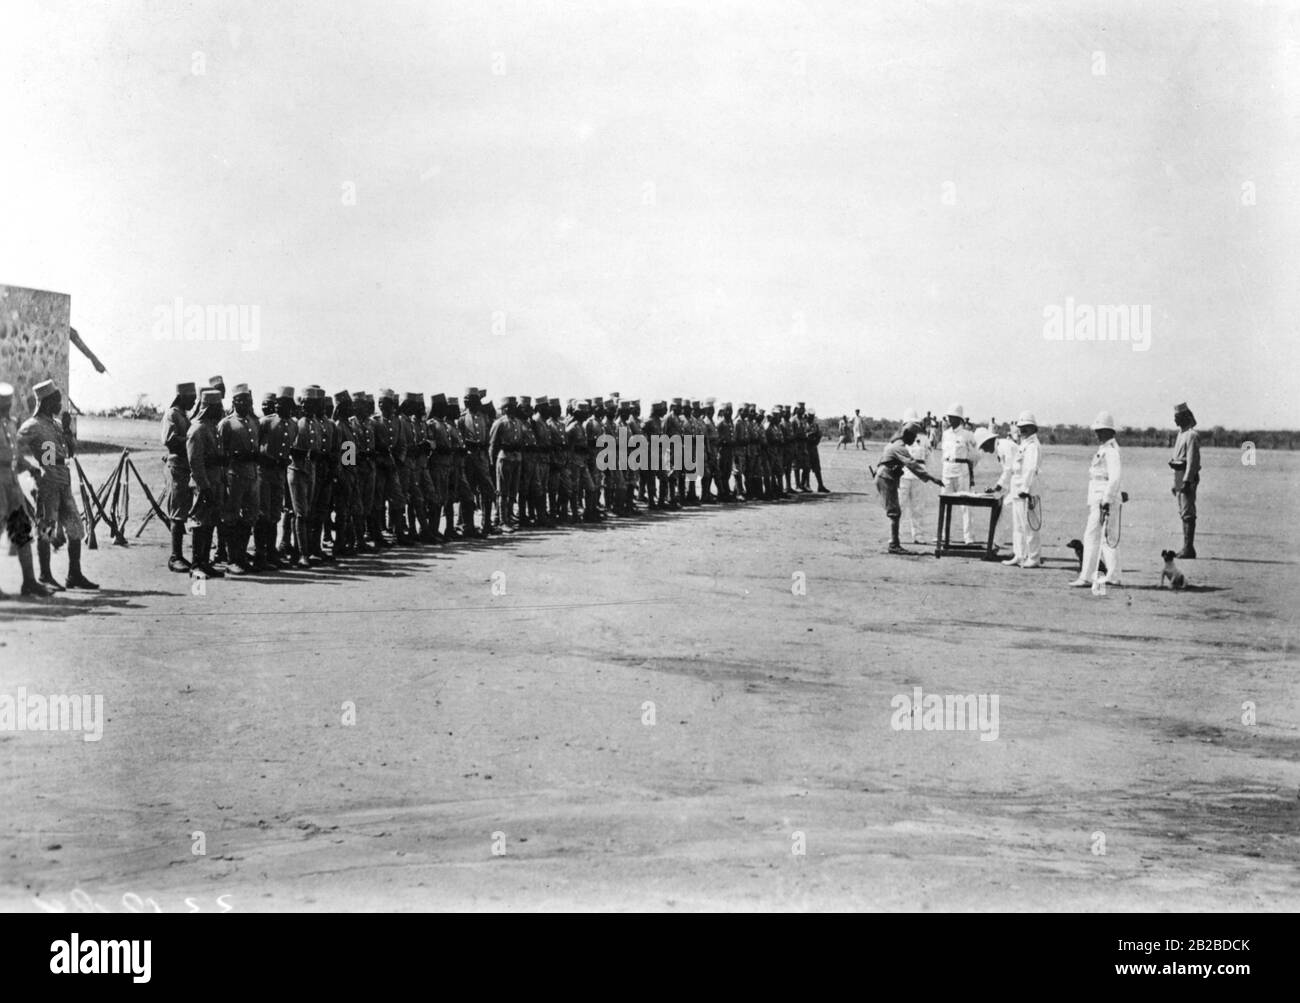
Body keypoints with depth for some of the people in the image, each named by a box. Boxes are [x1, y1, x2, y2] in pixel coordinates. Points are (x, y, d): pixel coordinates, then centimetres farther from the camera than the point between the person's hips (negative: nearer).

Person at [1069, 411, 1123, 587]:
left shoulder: (1111, 451, -13)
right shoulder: (1103, 449, 18)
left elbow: (1114, 478, -22)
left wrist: (1106, 501, -25)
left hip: (1104, 500, -11)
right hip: (1097, 500, 11)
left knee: (1092, 537, -10)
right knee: (1105, 538, 12)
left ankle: (1086, 577, -10)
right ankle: (1113, 577, 16)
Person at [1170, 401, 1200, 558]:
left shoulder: (1191, 435, -12)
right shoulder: (1181, 434, 19)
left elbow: (1192, 460, -18)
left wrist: (1187, 481, -23)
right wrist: (1175, 482, 22)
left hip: (1188, 477, -10)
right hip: (1179, 477, 10)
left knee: (1188, 514, -10)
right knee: (1183, 514, 11)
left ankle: (1189, 549, -11)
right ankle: (1186, 549, 15)